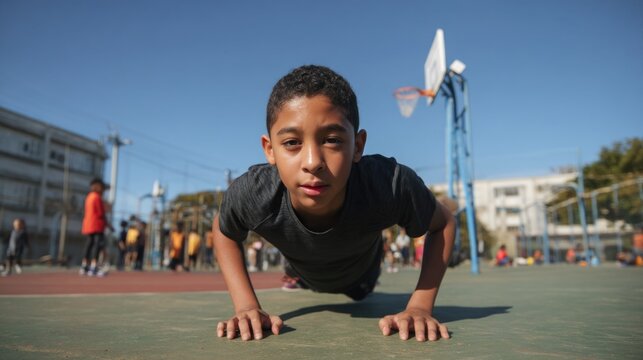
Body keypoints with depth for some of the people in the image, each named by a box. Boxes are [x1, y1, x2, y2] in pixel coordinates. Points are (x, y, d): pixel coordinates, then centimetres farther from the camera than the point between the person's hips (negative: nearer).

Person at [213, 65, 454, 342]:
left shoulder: (391, 186, -46)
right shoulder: (250, 194, -43)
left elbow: (443, 223, -24)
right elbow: (222, 230, -18)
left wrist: (420, 307, -32)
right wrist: (246, 306, -27)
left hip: (360, 274, 1)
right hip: (305, 275, 0)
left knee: (359, 294, 39)